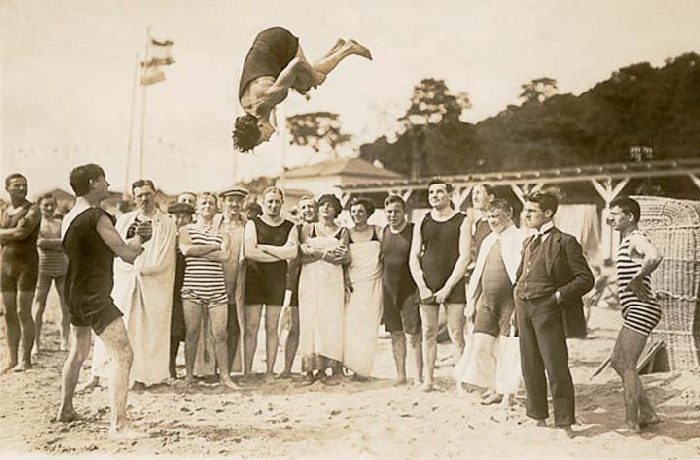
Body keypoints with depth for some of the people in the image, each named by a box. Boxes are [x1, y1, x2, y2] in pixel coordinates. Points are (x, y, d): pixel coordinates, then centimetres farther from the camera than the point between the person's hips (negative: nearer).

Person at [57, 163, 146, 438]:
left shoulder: (68, 218, 9)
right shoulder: (98, 217, -17)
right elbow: (127, 255, -16)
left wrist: (132, 241, 9)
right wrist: (138, 240, 4)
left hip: (75, 294, 10)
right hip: (94, 297, -10)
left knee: (78, 352, 25)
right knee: (123, 355, -12)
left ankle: (65, 410, 39)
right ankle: (118, 425, -16)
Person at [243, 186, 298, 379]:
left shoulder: (289, 227, 9)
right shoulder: (253, 224, 4)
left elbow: (293, 252, -8)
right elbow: (249, 252, -12)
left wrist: (263, 247, -8)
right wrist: (280, 254, -9)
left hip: (277, 279, 2)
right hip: (254, 278, -2)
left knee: (272, 328, 7)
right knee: (251, 327, -1)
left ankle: (270, 371, 13)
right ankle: (247, 371, 5)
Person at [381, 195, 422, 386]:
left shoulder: (414, 231, -8)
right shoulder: (383, 232, 6)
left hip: (410, 289, -5)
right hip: (389, 289, 5)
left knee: (413, 334, -4)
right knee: (396, 334, 11)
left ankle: (419, 377, 6)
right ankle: (400, 375, 22)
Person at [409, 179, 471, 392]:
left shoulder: (462, 221, 2)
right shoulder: (422, 223, 11)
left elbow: (464, 257, -4)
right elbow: (414, 257, 9)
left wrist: (448, 287, -10)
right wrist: (422, 286, -3)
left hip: (453, 286, -3)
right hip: (427, 287, 3)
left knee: (456, 334, -3)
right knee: (428, 334, 5)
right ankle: (428, 379, 11)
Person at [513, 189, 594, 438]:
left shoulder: (565, 242, -7)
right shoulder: (528, 243, 16)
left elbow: (585, 279, -9)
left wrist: (559, 296, -14)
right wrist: (517, 292, 14)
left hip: (548, 310, -7)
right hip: (524, 309, 7)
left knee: (556, 366, -3)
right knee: (531, 367, 12)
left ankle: (565, 421, 7)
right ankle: (538, 416, 24)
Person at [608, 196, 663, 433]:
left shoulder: (636, 238, -13)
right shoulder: (627, 240, 19)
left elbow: (655, 256, -35)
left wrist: (637, 279, -23)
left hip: (641, 310, -11)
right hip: (634, 312, 11)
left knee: (627, 366, -7)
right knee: (617, 361, 14)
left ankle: (632, 423, 0)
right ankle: (648, 413, 19)